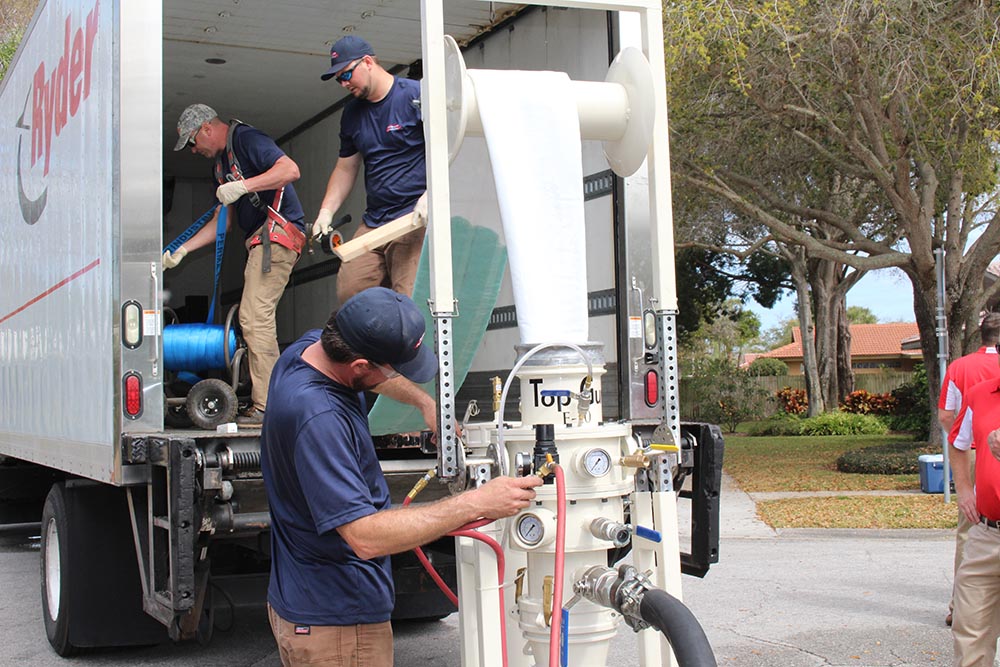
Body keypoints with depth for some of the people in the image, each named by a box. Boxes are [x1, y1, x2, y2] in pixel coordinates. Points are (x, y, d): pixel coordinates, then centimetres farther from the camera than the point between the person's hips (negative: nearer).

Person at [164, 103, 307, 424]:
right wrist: (181, 250, 21)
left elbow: (290, 170, -20)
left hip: (277, 232, -10)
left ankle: (266, 407, -15)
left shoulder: (246, 139, -5)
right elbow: (223, 219, 26)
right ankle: (265, 403, 7)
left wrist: (242, 187, -21)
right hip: (260, 241, 10)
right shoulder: (222, 160, 25)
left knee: (255, 317, -15)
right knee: (257, 318, 6)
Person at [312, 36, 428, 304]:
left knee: (410, 300, -17)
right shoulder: (352, 113, 18)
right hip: (372, 222, 7)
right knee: (348, 292, -6)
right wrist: (326, 212, 11)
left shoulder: (416, 95, -3)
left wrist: (429, 195, -23)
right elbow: (345, 168, 25)